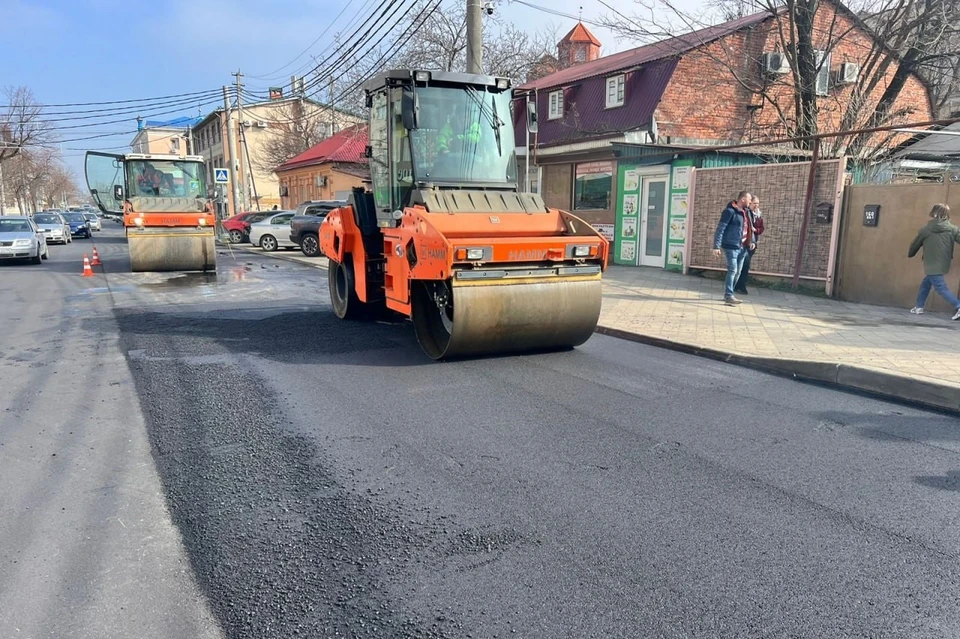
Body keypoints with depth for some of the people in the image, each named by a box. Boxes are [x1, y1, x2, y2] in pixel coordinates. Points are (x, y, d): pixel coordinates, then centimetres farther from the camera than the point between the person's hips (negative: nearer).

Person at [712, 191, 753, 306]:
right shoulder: (730, 211, -11)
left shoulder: (745, 212, 14)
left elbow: (749, 227, 26)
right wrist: (716, 246, -19)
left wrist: (752, 241, 13)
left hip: (742, 247, 8)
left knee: (737, 272, 11)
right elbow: (720, 229, -14)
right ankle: (729, 296, -9)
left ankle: (728, 294, 20)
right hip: (731, 246, -8)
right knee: (732, 270, -12)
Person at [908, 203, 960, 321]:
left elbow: (915, 245, 7)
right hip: (943, 264, 5)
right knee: (925, 284, 19)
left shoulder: (925, 230, -5)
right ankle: (919, 307, 24)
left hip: (932, 265, -5)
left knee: (941, 288, -4)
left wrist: (910, 254, 26)